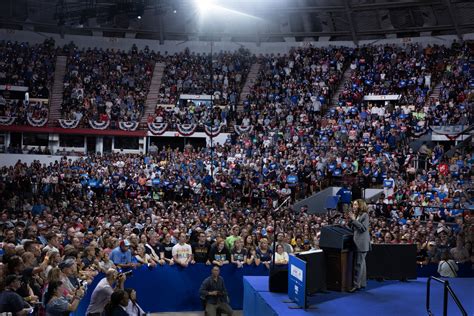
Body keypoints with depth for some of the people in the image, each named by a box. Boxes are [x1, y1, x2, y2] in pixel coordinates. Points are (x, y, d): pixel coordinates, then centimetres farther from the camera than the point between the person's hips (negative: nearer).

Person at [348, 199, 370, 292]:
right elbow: (351, 228, 16)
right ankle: (362, 283, 19)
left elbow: (364, 228, -17)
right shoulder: (355, 215, 15)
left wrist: (354, 219, -17)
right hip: (356, 242, 8)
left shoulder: (364, 215, -8)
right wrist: (350, 220, 1)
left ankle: (356, 284, -8)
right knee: (361, 263, 13)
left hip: (362, 243, -8)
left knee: (358, 263, -9)